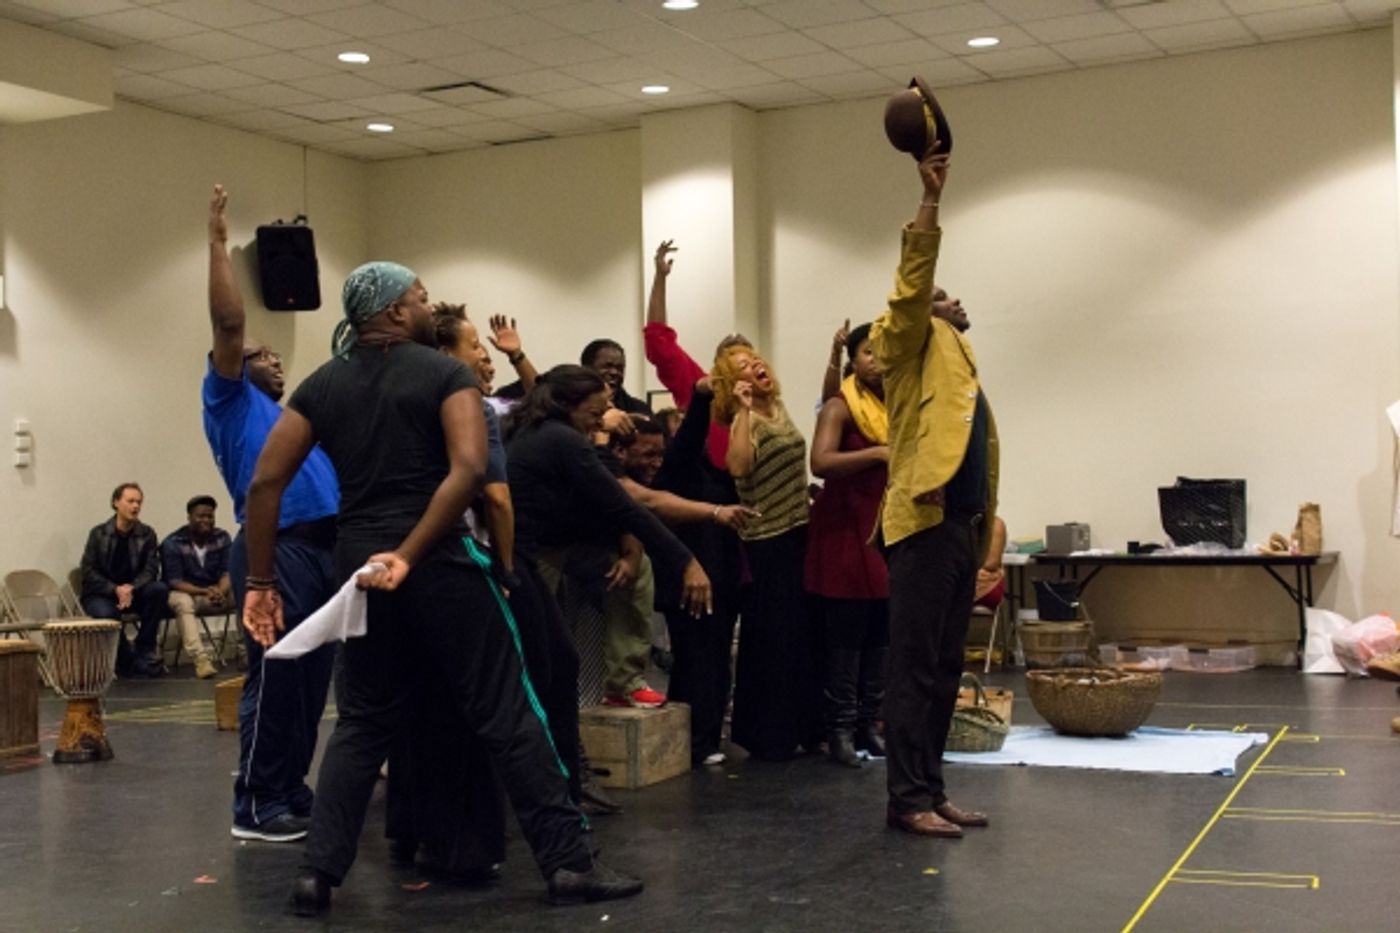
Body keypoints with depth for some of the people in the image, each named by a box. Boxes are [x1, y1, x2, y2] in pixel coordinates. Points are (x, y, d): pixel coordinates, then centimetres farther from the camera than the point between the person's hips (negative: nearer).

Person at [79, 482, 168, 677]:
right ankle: (125, 660, -9)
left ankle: (144, 653, -17)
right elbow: (89, 573, -6)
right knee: (105, 613, -36)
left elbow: (151, 569, -5)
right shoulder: (99, 534, -3)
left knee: (159, 589, -28)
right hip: (101, 595, -2)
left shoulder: (147, 534, 1)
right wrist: (116, 590, -22)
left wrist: (131, 588, -25)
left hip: (133, 593, 3)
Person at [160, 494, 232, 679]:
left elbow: (228, 573, -7)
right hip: (187, 593, -3)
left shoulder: (222, 538, 2)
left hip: (217, 592, 3)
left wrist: (220, 591, -31)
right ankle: (200, 659, -50)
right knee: (183, 602, -37)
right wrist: (205, 591, -33)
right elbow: (175, 581, -16)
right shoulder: (172, 544, -9)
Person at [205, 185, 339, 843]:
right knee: (274, 678, -6)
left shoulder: (293, 416, 26)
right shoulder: (233, 404, 5)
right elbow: (228, 326, -7)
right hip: (274, 550, -8)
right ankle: (255, 806, 2)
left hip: (324, 548, 8)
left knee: (311, 680, 10)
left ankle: (292, 792, 18)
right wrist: (218, 243, -7)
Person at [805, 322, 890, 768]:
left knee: (880, 635, 7)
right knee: (845, 636, -4)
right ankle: (840, 730, 1)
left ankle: (867, 724, 14)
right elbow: (820, 463, -23)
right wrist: (877, 453, -26)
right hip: (847, 529, -6)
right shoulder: (840, 407, -8)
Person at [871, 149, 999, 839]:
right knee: (914, 666, -7)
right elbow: (911, 282, -16)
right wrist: (931, 198, -19)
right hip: (925, 521, -9)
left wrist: (984, 528, 18)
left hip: (960, 523, 9)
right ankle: (907, 799, -4)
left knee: (945, 667, 10)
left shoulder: (956, 357, 23)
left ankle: (931, 790, 17)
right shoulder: (912, 348, 2)